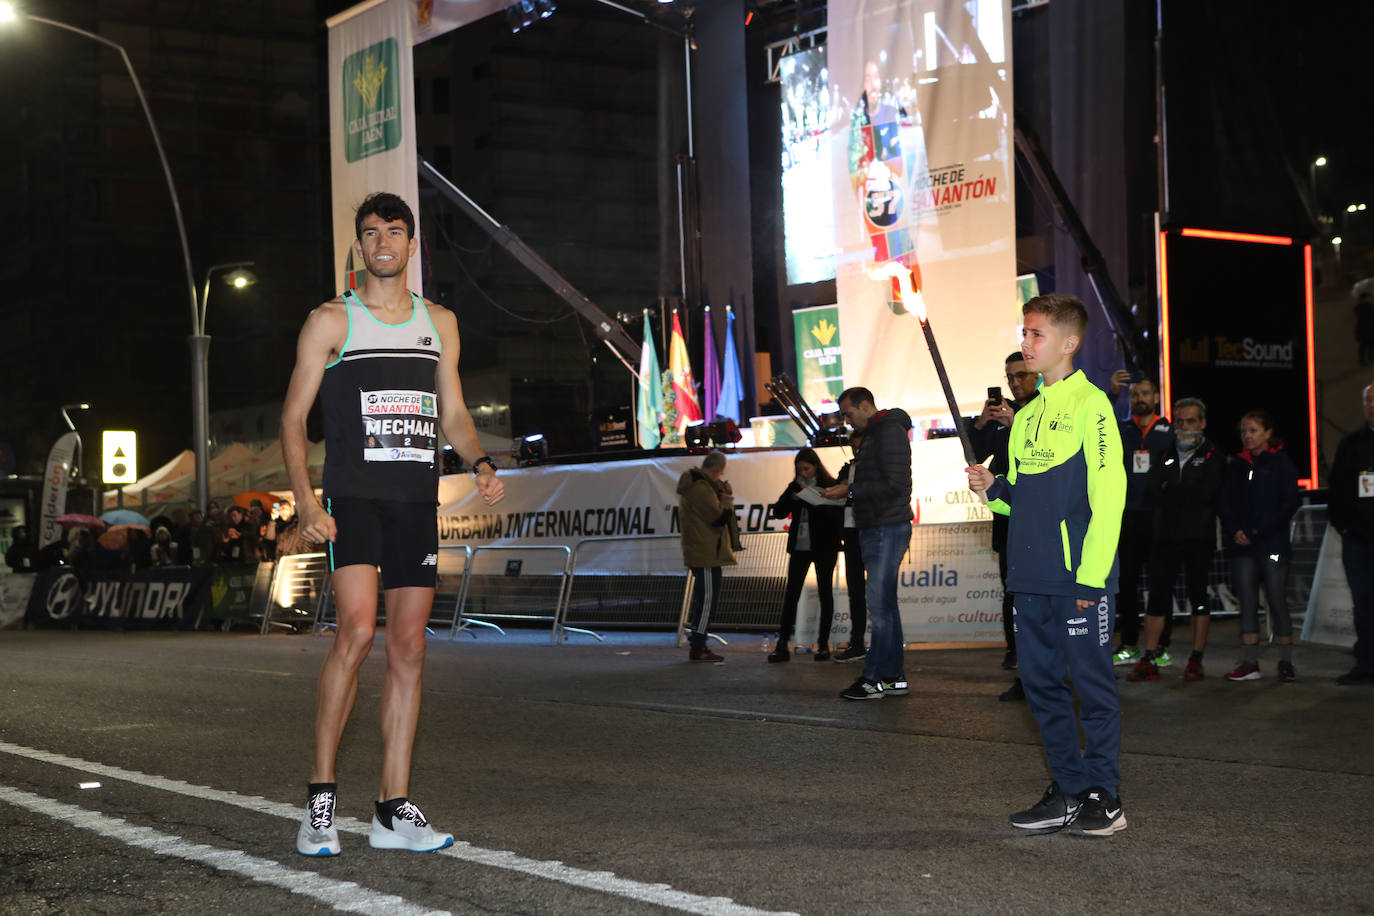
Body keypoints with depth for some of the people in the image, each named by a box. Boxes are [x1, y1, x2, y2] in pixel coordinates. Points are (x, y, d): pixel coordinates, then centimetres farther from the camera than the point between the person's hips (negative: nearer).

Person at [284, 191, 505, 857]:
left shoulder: (439, 322, 17)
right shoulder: (331, 320, 4)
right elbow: (294, 416, 1)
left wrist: (480, 464, 0)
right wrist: (305, 501, -12)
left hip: (417, 501, 5)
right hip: (353, 494, -4)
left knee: (408, 647, 2)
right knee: (357, 628, -21)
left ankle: (393, 809, 7)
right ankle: (320, 793, -10)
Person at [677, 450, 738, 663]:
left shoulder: (693, 484, 17)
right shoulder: (701, 488, -17)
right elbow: (720, 516, -18)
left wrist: (722, 494, 7)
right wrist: (727, 496, -4)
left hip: (699, 552, 11)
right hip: (706, 554, -11)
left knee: (703, 598, 15)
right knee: (707, 597, -9)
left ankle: (697, 645, 19)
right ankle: (698, 648, -8)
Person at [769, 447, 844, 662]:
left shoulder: (830, 486, -3)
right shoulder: (796, 487, 10)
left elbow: (837, 517, -12)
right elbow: (778, 512, 4)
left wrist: (815, 502, -22)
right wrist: (792, 496, -12)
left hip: (824, 547, -3)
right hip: (799, 546, 3)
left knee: (825, 592, 2)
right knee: (791, 592, -2)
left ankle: (823, 644, 9)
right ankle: (782, 645, -3)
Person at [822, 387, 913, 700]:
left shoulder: (890, 432, -12)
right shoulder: (874, 435, 21)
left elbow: (894, 484, -20)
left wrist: (850, 491, -15)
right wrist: (847, 489, 11)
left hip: (887, 529, -11)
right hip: (876, 529, 11)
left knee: (879, 603, -10)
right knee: (885, 604, 10)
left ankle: (875, 678, -9)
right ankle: (894, 677, 13)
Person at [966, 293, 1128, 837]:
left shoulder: (1090, 406, -7)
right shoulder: (1026, 417, 17)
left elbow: (1108, 498, -12)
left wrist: (1090, 576, -17)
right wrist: (994, 490, 3)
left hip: (1079, 577, -8)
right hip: (1032, 577, 8)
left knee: (1091, 683, -2)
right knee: (1040, 681, 10)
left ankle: (1104, 797, 7)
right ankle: (1070, 791, 20)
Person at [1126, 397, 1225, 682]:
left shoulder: (1213, 457, 2)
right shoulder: (1166, 455, 15)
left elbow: (1204, 494, -13)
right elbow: (1152, 490, 2)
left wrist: (1169, 493, -4)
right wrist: (1184, 497, -11)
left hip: (1198, 538, -3)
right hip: (1165, 536, 4)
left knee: (1198, 595, 1)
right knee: (1158, 594, 0)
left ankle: (1196, 660, 6)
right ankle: (1149, 661, 1)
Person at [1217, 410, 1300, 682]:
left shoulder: (1281, 463, 0)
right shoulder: (1236, 466, 14)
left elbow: (1290, 504, -6)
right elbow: (1226, 504, 11)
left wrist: (1257, 531, -12)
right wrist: (1235, 531, -7)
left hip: (1273, 544, -4)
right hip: (1242, 547, 4)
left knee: (1277, 601, -3)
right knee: (1247, 603, 2)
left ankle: (1286, 662, 3)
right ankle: (1250, 663, 4)